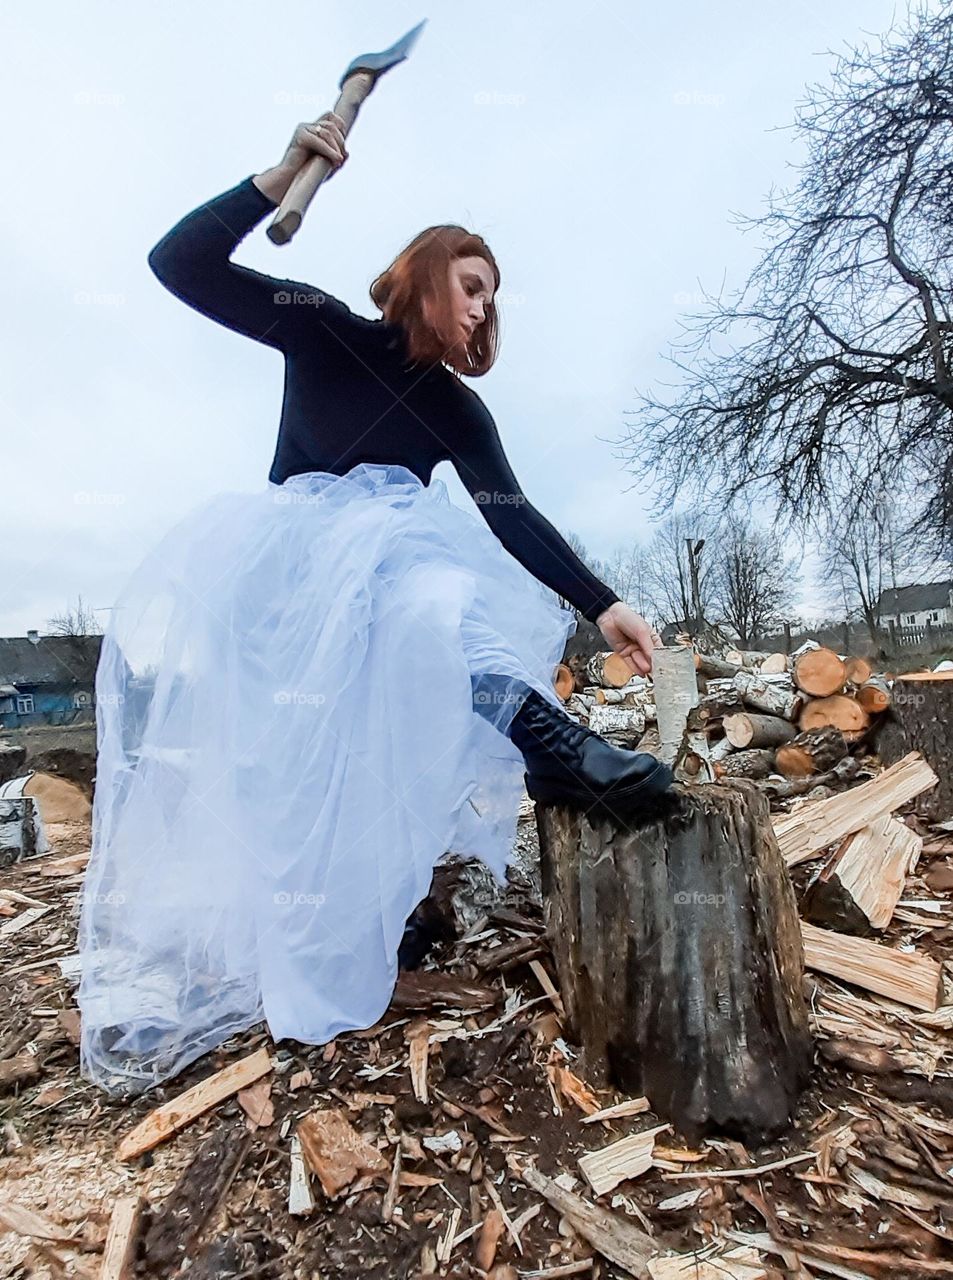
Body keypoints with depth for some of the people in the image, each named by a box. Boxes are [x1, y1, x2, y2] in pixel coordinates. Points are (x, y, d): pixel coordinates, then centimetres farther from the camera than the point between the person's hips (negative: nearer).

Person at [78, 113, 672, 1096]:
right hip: (273, 556, -2)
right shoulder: (327, 332, 4)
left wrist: (601, 605, -16)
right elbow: (179, 265, -4)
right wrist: (283, 176, -16)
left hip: (385, 574, 2)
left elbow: (514, 519, -3)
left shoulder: (458, 410, 9)